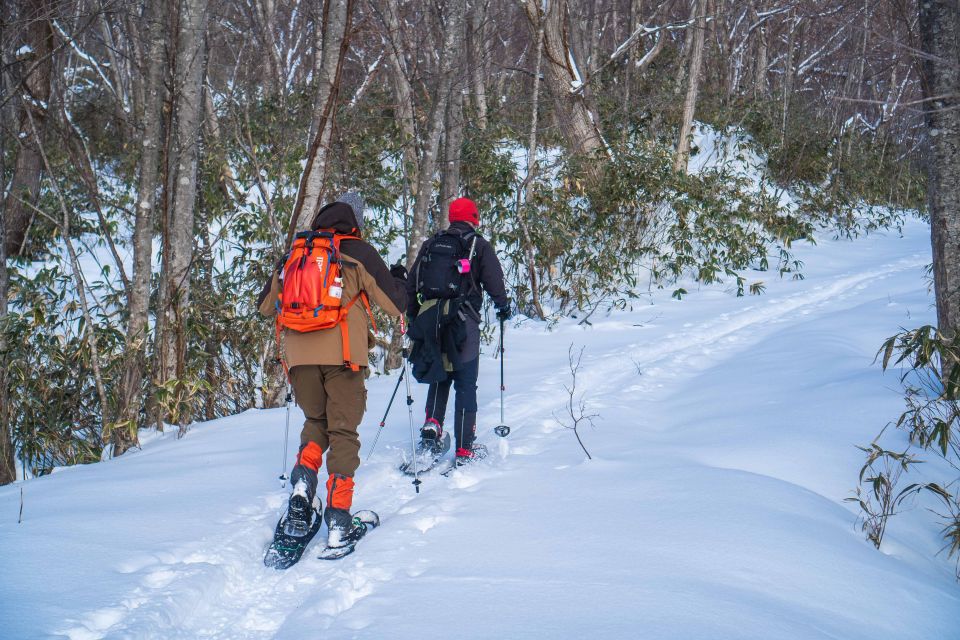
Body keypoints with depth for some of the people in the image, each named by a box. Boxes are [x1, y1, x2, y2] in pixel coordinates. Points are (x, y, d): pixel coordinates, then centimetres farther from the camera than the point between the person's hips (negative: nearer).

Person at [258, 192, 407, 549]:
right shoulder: (359, 254, 4)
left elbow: (266, 305, 23)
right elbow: (395, 305, 4)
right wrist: (399, 278, 24)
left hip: (300, 355, 3)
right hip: (343, 354, -3)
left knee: (316, 421, 22)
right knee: (343, 431, 4)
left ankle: (303, 479, -4)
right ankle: (338, 518, -3)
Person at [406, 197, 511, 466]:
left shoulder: (430, 244, 14)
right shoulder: (478, 245, 2)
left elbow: (411, 284, 16)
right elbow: (494, 281, -2)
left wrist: (413, 317, 27)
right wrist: (503, 306, 16)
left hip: (429, 320, 4)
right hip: (463, 321, -4)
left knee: (439, 377, 22)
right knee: (466, 385, 1)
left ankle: (432, 427, 3)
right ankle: (465, 449, 1)